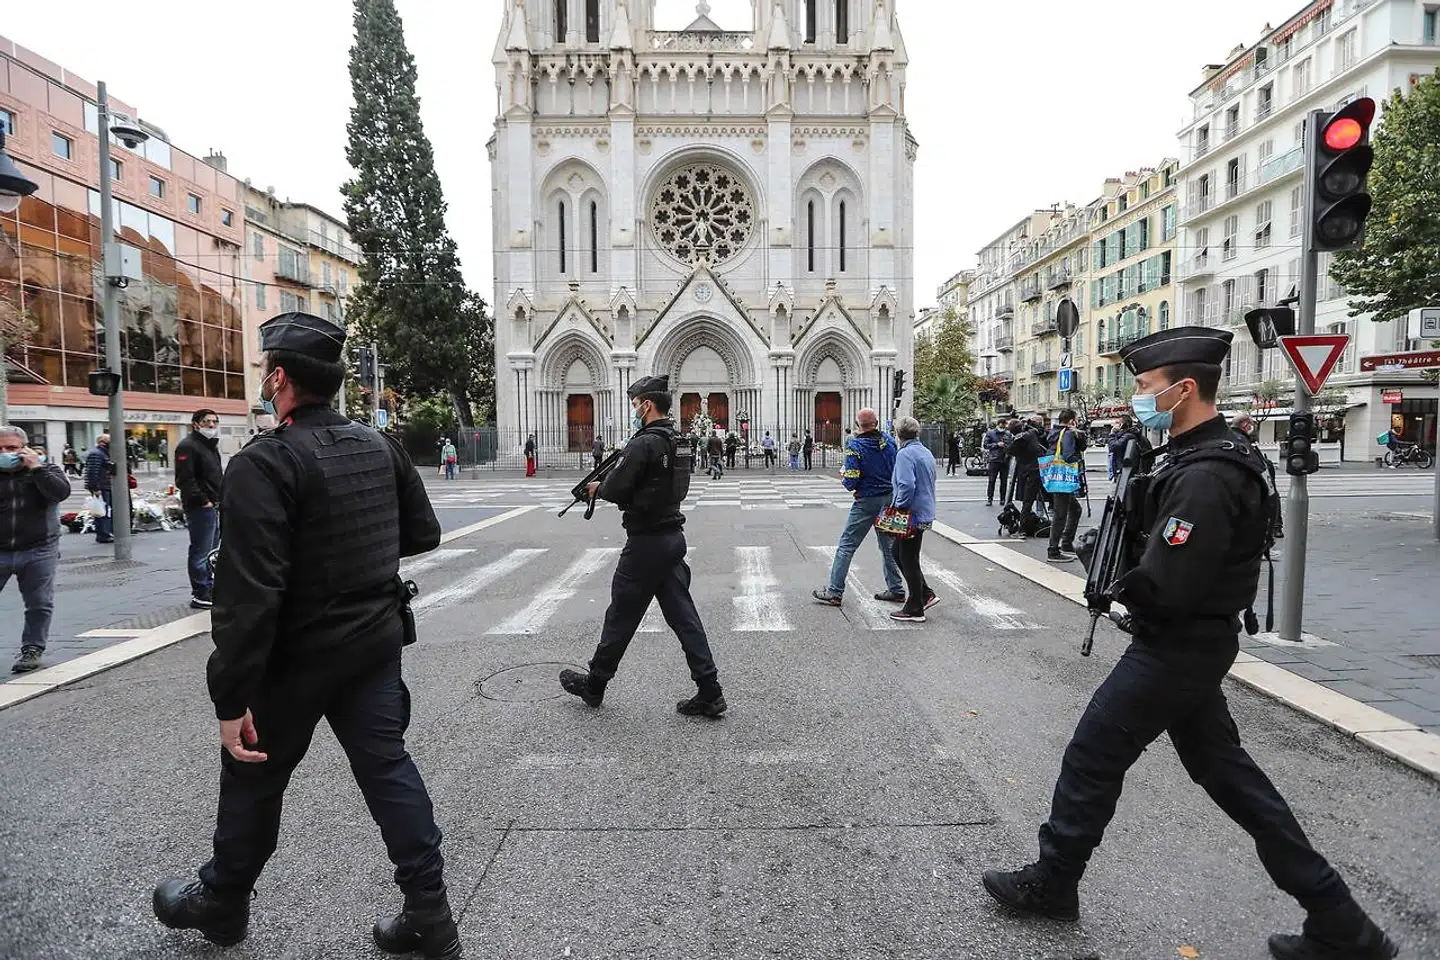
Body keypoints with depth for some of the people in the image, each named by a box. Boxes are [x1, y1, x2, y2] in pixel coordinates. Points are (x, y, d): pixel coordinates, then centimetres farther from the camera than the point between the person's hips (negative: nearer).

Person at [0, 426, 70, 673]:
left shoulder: (46, 469, 3)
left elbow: (61, 492, -17)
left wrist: (36, 467, -18)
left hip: (38, 552, -1)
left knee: (39, 604, 4)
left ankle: (32, 649, 17)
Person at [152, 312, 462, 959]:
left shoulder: (264, 464, -20)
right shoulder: (380, 446, 0)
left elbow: (248, 595, -24)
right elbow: (423, 533, 9)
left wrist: (231, 699, -19)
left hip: (298, 656, -5)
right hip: (377, 639, 5)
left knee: (253, 775, 18)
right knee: (386, 766, 12)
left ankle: (221, 902, 43)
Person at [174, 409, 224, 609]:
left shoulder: (211, 446, 20)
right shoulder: (188, 446, -12)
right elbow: (185, 480, -21)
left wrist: (221, 498, 17)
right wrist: (202, 501, -21)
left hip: (214, 506, 10)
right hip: (200, 508, -10)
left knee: (210, 552, 17)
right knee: (200, 553, -5)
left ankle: (209, 588, 27)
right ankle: (200, 595, 0)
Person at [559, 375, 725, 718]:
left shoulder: (644, 443, -18)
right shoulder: (676, 441, 11)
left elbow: (616, 489, -19)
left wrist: (598, 488, 1)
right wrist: (613, 485, 10)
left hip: (646, 542, -8)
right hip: (673, 536, 8)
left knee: (621, 615, 7)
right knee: (683, 615, 9)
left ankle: (594, 684, 26)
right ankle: (709, 693, 9)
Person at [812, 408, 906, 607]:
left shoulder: (854, 445, -14)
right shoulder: (889, 440, 2)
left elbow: (851, 482, -18)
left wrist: (843, 477, 3)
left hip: (867, 501, -5)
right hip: (890, 499, 6)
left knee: (847, 545, 0)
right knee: (889, 545, 16)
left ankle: (834, 592, 1)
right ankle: (896, 590, 21)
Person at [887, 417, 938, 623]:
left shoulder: (905, 454, -16)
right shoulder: (927, 453, 14)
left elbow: (906, 485, -28)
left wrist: (899, 506, -14)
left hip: (912, 515, -9)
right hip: (925, 512, 9)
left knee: (908, 561, 2)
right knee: (899, 553, 21)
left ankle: (915, 610, 11)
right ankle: (925, 594, 24)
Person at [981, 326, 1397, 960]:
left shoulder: (1205, 476, -26)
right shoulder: (1210, 456, 7)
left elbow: (1165, 590, -28)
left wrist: (1123, 587, -9)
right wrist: (1133, 581, -1)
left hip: (1174, 649, -10)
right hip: (1198, 643, 10)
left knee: (1091, 759, 5)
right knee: (1222, 766, 20)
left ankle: (1051, 883, 25)